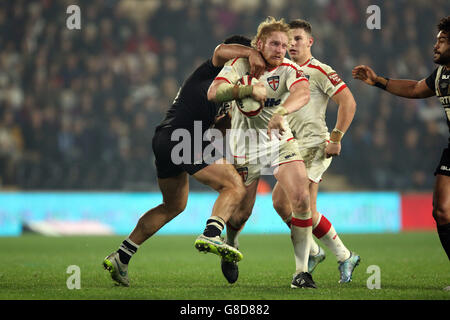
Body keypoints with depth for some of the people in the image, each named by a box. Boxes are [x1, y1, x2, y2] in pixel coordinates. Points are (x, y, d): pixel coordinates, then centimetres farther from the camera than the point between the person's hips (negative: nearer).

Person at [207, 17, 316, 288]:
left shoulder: (287, 68, -9)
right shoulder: (240, 63, -9)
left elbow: (303, 93, -30)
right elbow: (214, 93, -22)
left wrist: (281, 113, -50)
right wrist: (249, 88, -36)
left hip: (280, 140, 1)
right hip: (245, 143, -1)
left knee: (301, 198, -17)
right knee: (243, 210, 3)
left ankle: (301, 271, -11)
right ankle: (230, 245, 40)